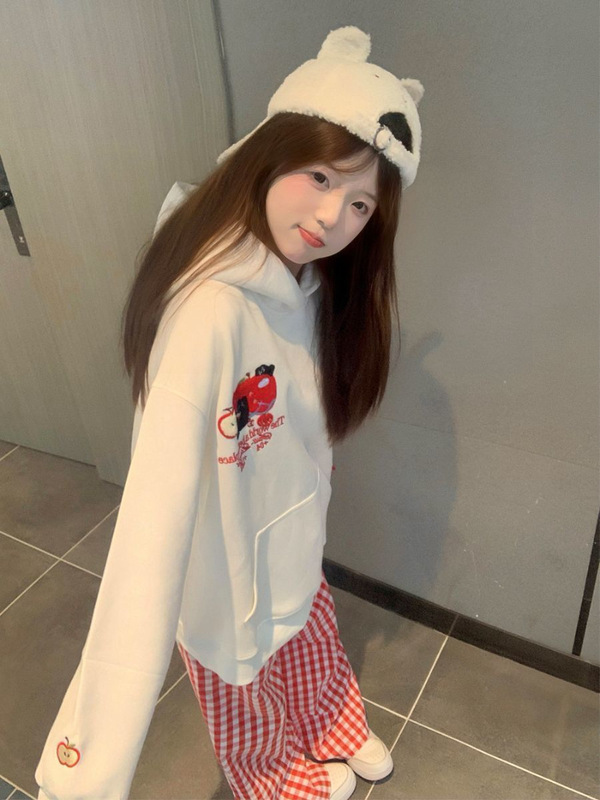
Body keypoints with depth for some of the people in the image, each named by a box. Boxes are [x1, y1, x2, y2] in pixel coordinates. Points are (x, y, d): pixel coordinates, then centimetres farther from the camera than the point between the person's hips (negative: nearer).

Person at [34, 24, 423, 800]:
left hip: (294, 543, 7)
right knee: (250, 699, 26)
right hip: (229, 570, -6)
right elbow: (158, 509, -44)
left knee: (310, 647, 34)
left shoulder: (304, 277, -12)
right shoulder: (210, 307, -37)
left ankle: (331, 730, 67)